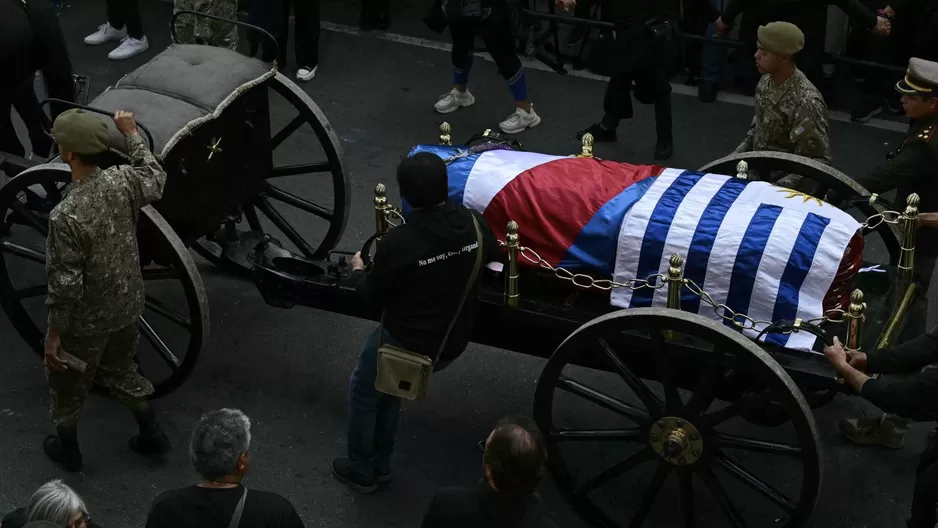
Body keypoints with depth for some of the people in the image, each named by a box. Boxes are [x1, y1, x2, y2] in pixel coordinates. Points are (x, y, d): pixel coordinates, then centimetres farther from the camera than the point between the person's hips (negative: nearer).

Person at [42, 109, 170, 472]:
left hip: (86, 320, -6)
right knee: (121, 371, 30)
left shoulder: (66, 216, -33)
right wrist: (131, 134, 19)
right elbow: (155, 179, 9)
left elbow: (65, 286, -26)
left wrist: (53, 334, -13)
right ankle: (151, 435, 42)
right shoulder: (122, 181, -17)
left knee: (67, 384, 22)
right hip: (125, 306, 6)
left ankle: (68, 448, 43)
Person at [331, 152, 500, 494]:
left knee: (363, 392, 24)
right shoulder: (473, 223, -14)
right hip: (452, 345, 6)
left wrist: (358, 271, 10)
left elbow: (374, 294, -11)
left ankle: (361, 472, 37)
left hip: (405, 343, -5)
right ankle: (380, 464, 44)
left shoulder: (398, 242, -28)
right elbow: (493, 255, 10)